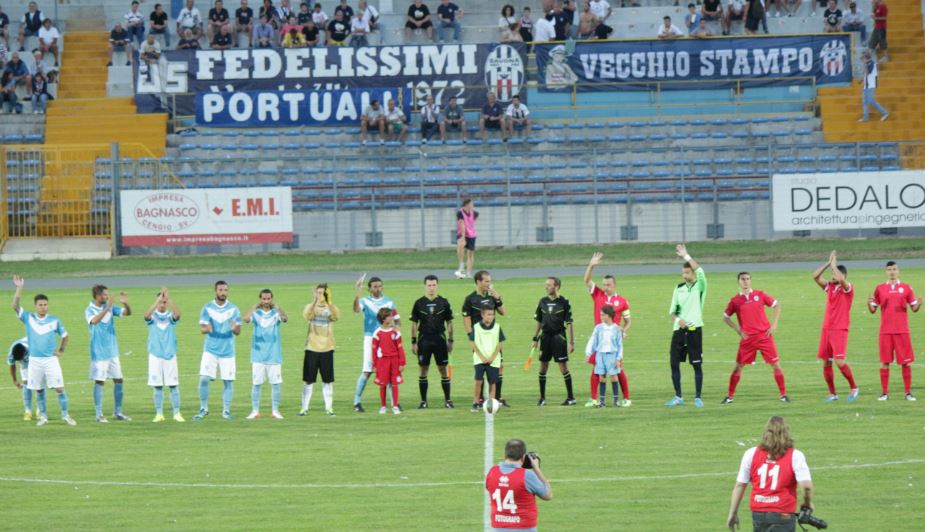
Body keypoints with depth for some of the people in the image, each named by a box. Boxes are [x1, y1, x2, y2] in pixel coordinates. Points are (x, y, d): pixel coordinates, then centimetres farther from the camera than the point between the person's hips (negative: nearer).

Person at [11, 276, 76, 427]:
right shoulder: (28, 318, 0)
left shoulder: (54, 321, 2)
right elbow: (15, 306, -12)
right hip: (34, 360, 1)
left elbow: (64, 335, 17)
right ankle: (43, 416, 16)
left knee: (59, 388, -5)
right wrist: (19, 288, -20)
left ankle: (65, 415, 5)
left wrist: (61, 350, 7)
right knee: (39, 390, 6)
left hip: (51, 359, -1)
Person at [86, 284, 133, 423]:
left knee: (118, 380, 7)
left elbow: (127, 313, 3)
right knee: (99, 382, -4)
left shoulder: (110, 307, 5)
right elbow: (94, 320, -32)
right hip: (99, 353, -6)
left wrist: (125, 303, -18)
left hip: (112, 351, 6)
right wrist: (107, 308, -39)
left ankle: (118, 412, 16)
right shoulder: (90, 311, -11)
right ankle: (99, 414, 1)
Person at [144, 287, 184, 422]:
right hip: (155, 355, 0)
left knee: (174, 386, -1)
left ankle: (177, 413, 3)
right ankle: (159, 414, 8)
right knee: (157, 387, 2)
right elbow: (147, 314, -22)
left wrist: (168, 297, -30)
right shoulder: (152, 317, 1)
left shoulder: (170, 316, 2)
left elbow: (177, 313, -20)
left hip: (170, 355, 0)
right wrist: (159, 298, -29)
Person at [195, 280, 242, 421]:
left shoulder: (233, 309, 1)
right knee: (204, 379, -9)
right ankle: (203, 409, 5)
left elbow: (238, 331, -2)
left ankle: (226, 411, 11)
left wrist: (234, 329, -27)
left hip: (227, 350, 1)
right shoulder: (207, 308, 0)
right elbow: (202, 328, -6)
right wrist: (206, 329, -30)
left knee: (228, 381, 0)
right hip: (210, 350, -1)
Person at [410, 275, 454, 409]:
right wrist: (414, 342, 1)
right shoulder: (419, 303, 3)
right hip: (424, 340, 0)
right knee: (423, 370, 2)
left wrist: (450, 341, 5)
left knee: (443, 369, 0)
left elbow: (449, 322, 9)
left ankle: (447, 399, 6)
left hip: (440, 339, 0)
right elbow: (414, 323, 6)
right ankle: (423, 400, 8)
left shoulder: (443, 302, 4)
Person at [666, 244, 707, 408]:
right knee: (674, 363, 3)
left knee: (697, 364, -2)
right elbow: (673, 310, 14)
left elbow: (700, 271, -23)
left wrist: (686, 256, -21)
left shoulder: (700, 286, -2)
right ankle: (678, 397, 14)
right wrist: (678, 319, -7)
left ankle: (698, 398, 6)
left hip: (694, 329, -5)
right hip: (679, 330, 5)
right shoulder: (679, 288, 11)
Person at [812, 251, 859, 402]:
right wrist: (829, 263, -1)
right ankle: (832, 394, 14)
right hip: (826, 328, 6)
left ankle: (853, 388, 4)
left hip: (840, 330, -6)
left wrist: (834, 264, -12)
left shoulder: (847, 288, -6)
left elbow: (841, 279, -26)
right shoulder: (829, 287, 11)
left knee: (839, 361, -15)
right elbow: (815, 276, 4)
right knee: (826, 363, 4)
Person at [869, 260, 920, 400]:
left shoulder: (906, 288, 5)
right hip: (886, 331, 1)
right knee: (884, 362, -1)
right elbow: (873, 310, 9)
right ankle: (885, 393, 4)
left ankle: (908, 392, 4)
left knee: (906, 362, -1)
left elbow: (914, 308, 7)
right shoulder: (880, 289, 7)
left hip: (902, 330, 0)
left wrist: (919, 304, -14)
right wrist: (869, 303, -12)